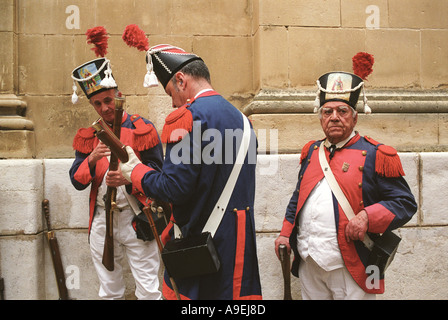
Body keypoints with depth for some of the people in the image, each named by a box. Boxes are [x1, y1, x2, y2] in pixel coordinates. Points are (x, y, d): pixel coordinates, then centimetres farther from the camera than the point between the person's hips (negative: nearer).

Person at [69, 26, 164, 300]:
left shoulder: (142, 129, -4)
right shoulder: (89, 136, 8)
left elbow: (157, 172, -7)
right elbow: (77, 181, 3)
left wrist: (129, 178, -25)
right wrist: (91, 159, -17)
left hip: (136, 219, -4)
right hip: (101, 222, 4)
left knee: (148, 291, 0)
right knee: (109, 291, 17)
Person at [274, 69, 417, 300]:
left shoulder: (375, 155, -4)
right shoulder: (311, 151, 12)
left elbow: (405, 203, -5)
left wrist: (368, 217, -20)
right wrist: (286, 234, 12)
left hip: (351, 267, -4)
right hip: (308, 263, 5)